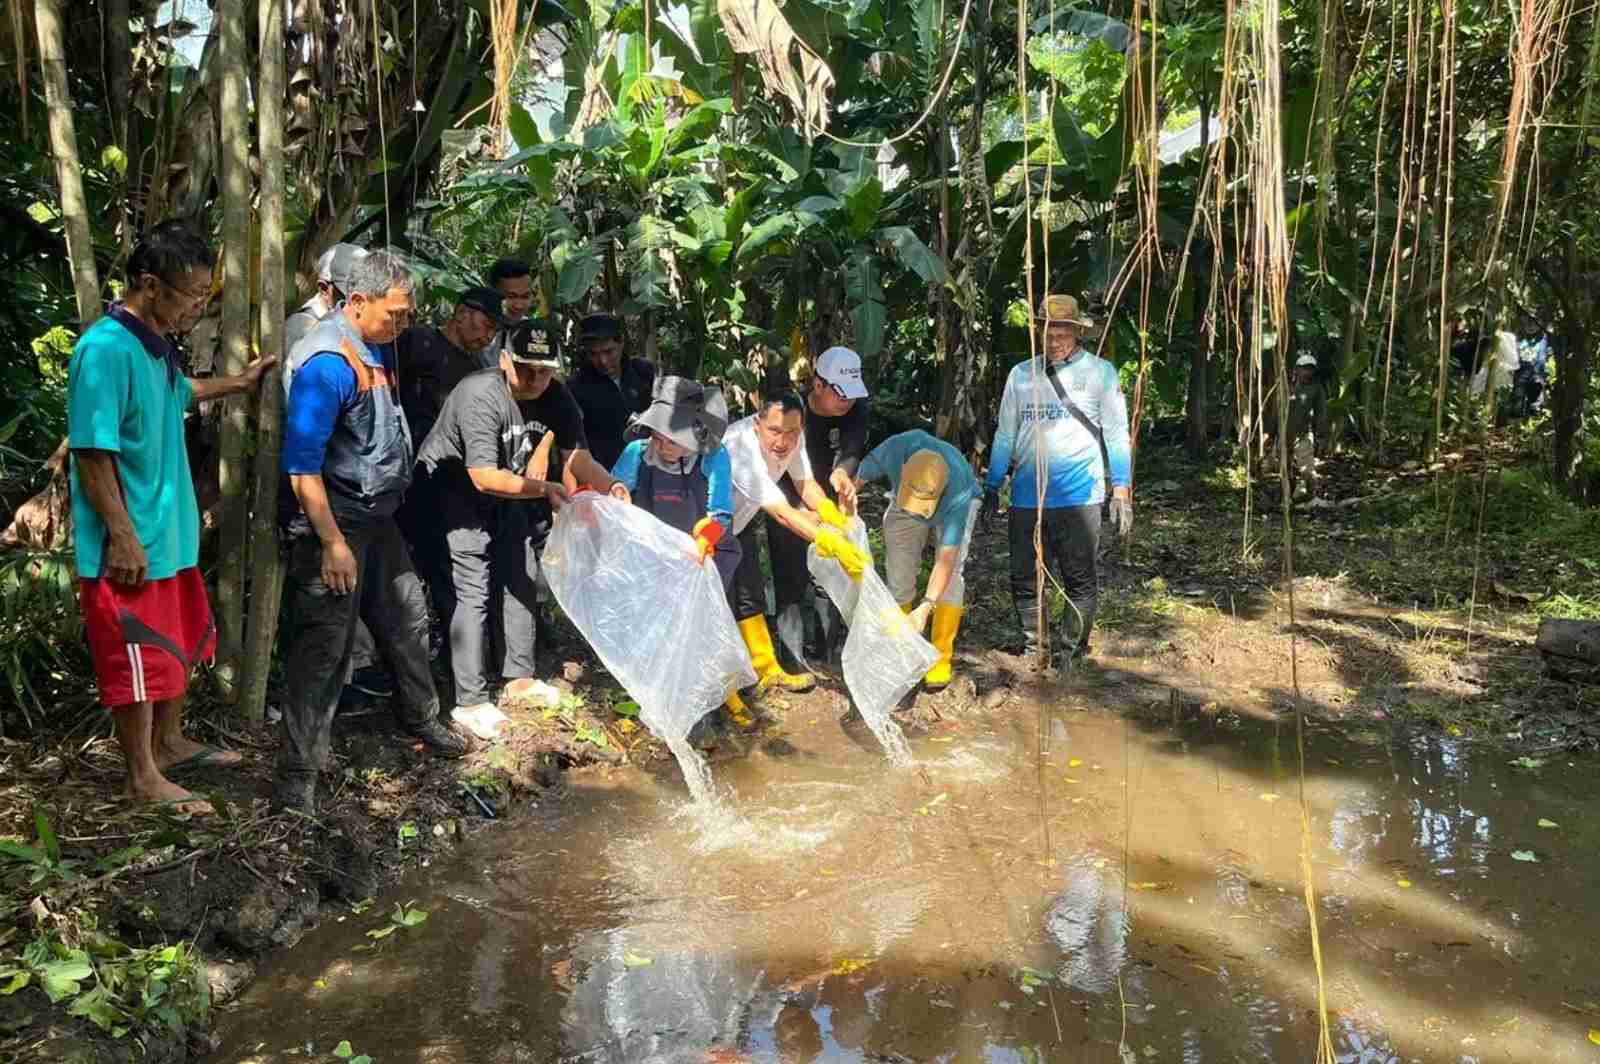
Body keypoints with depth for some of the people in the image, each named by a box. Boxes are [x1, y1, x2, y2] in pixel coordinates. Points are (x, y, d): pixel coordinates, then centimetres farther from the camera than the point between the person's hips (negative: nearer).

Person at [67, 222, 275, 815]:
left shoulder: (153, 344, 8)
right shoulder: (106, 349, -21)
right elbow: (93, 453, -23)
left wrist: (238, 383, 29)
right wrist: (123, 538, -22)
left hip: (170, 533, 10)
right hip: (131, 544, -10)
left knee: (177, 646, 21)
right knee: (136, 661, 3)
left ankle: (170, 744, 38)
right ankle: (144, 778, 16)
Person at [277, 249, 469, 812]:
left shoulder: (377, 349, 7)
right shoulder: (327, 362, -22)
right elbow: (302, 466, -24)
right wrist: (333, 544, -25)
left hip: (377, 517, 9)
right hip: (334, 524, -9)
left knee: (407, 619, 20)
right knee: (323, 645, -5)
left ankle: (421, 718, 40)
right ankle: (298, 771, 5)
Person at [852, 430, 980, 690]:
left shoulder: (958, 494, -44)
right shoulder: (895, 449, -40)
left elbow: (946, 560, -45)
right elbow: (859, 476, -19)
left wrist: (926, 607, -52)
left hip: (957, 504, -3)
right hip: (901, 507, 3)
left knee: (951, 573, -19)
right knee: (898, 574, -1)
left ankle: (940, 659, -12)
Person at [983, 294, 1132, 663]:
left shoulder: (1100, 372, 2)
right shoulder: (1021, 374, 10)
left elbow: (1116, 434, 2)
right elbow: (1005, 435, 15)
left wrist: (1121, 489, -4)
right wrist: (992, 487, 14)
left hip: (1079, 496, -3)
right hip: (1027, 496, 3)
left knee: (1081, 581, 1)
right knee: (1024, 578, 6)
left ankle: (1074, 653, 12)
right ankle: (1032, 648, 19)